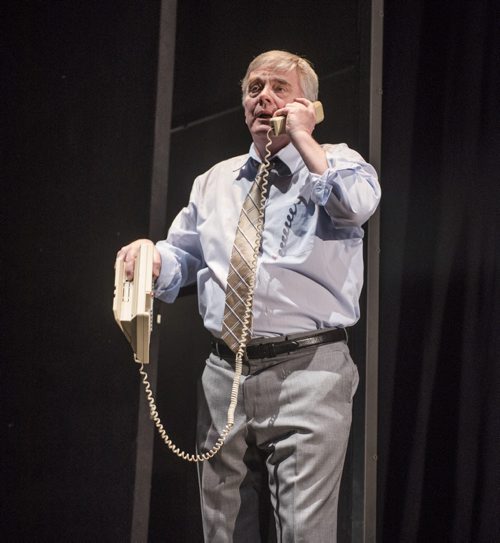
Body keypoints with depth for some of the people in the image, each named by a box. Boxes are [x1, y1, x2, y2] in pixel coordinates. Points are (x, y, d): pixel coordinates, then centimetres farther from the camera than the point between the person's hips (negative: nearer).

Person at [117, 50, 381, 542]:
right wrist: (152, 258, -1)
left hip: (308, 374, -5)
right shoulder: (214, 181, 19)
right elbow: (182, 257, 22)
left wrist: (301, 137, -9)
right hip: (225, 375, 5)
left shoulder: (336, 163, 4)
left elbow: (356, 203, -20)